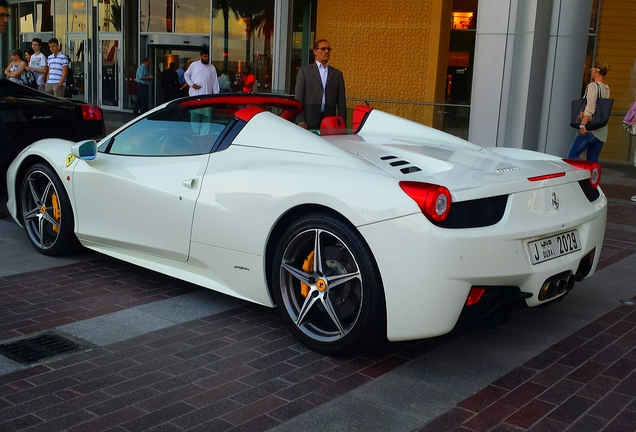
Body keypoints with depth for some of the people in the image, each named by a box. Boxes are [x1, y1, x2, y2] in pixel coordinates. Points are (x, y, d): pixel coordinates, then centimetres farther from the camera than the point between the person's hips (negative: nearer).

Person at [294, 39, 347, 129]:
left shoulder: (337, 74, 16)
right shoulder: (304, 71, 9)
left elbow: (341, 102, 12)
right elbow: (298, 97, 3)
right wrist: (300, 120, -8)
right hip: (309, 122, -2)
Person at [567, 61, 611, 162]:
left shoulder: (593, 86, -9)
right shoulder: (607, 89, 14)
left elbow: (590, 109, -19)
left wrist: (582, 125, -20)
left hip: (591, 129, -8)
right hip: (602, 131, 8)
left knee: (572, 155, -5)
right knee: (593, 161, 10)